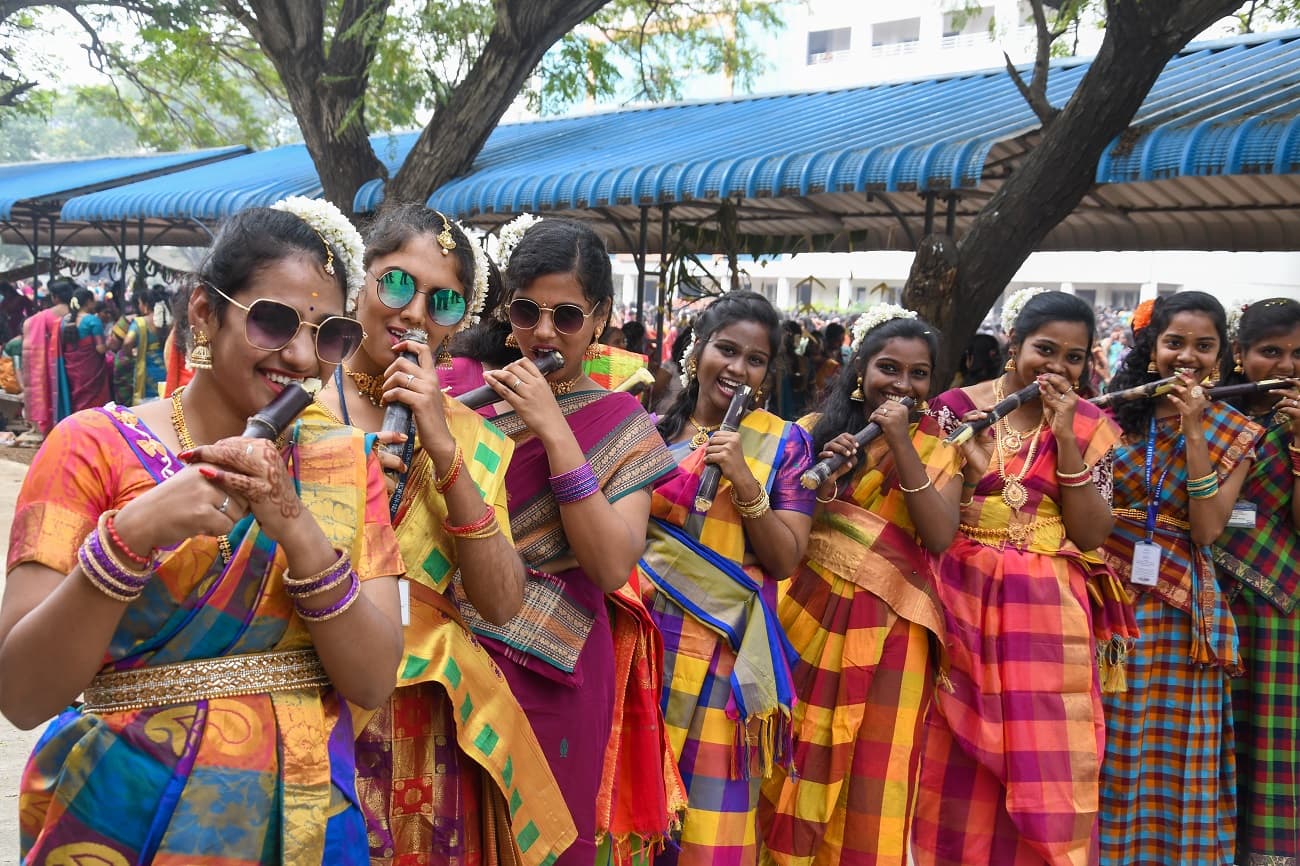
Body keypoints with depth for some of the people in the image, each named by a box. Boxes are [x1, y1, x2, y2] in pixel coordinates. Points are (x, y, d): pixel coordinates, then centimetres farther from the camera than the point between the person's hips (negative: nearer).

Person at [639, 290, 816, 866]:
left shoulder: (784, 441, 0)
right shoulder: (654, 430, 6)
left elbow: (786, 560, -7)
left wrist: (745, 482, -17)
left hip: (724, 647, -2)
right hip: (644, 632, 2)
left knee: (710, 815, 3)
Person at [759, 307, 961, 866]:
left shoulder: (938, 448, 4)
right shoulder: (816, 431, 4)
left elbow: (940, 537, -12)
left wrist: (902, 444, -17)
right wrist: (822, 475, -17)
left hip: (888, 628, -1)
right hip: (809, 613, 1)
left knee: (872, 778, 5)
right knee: (795, 767, 8)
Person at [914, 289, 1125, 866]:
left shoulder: (1090, 427, 4)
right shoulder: (955, 408, 0)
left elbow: (1091, 534, -6)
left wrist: (1065, 439, -12)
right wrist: (970, 470, -15)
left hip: (1047, 613, 1)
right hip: (963, 603, -1)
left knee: (1045, 765, 4)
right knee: (956, 769, 5)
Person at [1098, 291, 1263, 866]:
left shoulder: (1234, 434, 3)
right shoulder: (1115, 412, 2)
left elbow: (1208, 529, -11)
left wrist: (1194, 433, -15)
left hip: (1178, 603, 0)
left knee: (1173, 750, 6)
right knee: (1100, 745, 7)